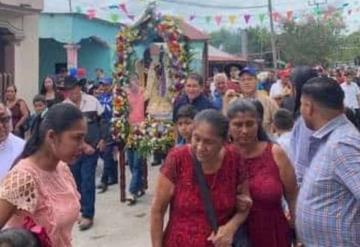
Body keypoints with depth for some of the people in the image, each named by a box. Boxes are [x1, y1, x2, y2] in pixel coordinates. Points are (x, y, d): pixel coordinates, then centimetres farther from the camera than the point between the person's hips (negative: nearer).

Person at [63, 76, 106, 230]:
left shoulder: (92, 101, -3)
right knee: (77, 181, 9)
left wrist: (102, 139, -1)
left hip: (92, 147, -2)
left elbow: (102, 120, 7)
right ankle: (84, 210, 26)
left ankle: (88, 215, 0)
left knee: (87, 181, -6)